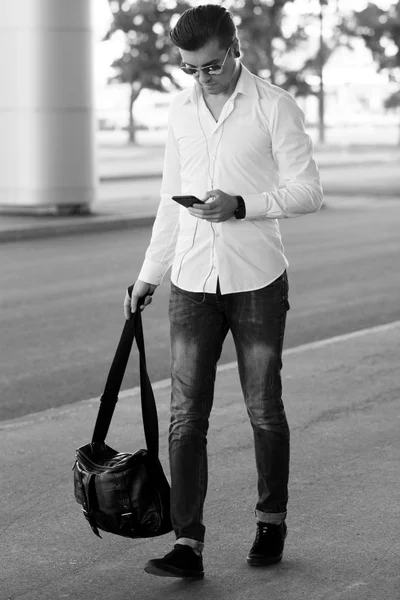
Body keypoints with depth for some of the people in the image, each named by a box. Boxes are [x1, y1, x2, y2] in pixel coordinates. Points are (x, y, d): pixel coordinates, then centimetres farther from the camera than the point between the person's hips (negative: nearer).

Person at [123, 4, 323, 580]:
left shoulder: (274, 106, -4)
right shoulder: (180, 109, 10)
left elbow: (307, 191, -6)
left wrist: (241, 206, -20)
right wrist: (148, 274, 19)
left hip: (257, 279, -3)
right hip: (192, 280, 4)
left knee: (265, 410, 7)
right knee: (186, 416, -3)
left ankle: (271, 521, 25)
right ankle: (188, 543, -2)